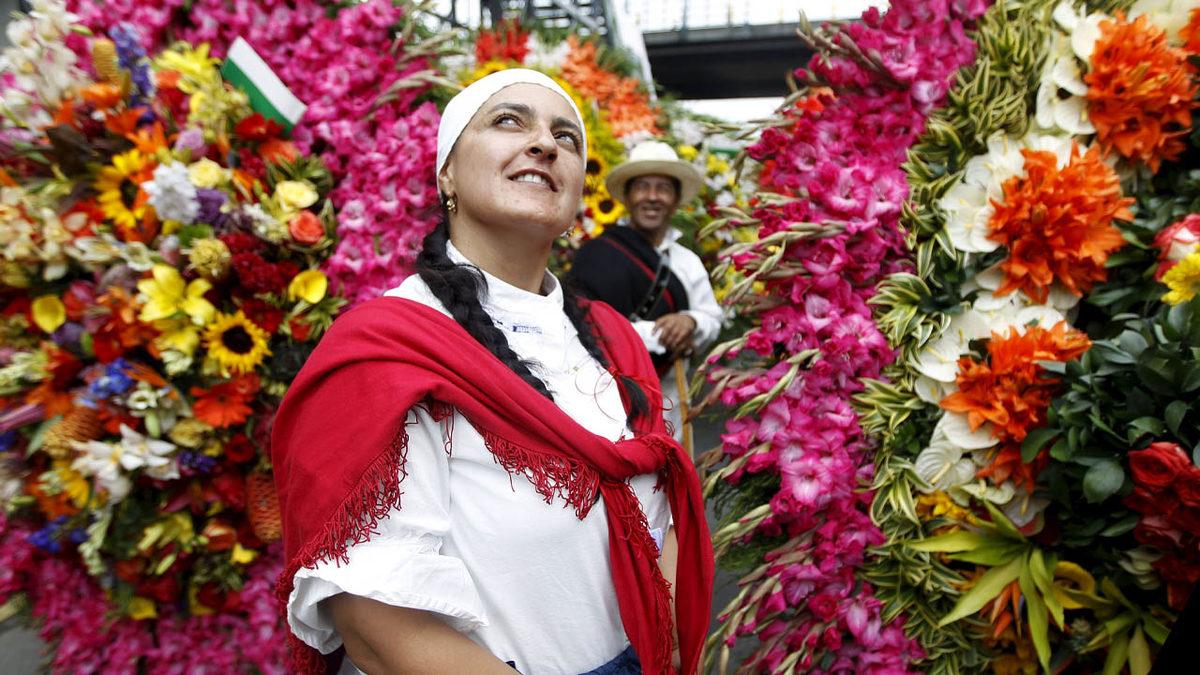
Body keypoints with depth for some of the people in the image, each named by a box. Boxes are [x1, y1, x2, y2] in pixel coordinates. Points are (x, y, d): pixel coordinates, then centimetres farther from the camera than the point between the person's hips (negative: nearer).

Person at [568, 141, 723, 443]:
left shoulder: (688, 262, 9)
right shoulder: (597, 254, -9)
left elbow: (713, 321, 7)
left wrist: (691, 322, -17)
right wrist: (658, 335, -18)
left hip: (665, 402, 6)